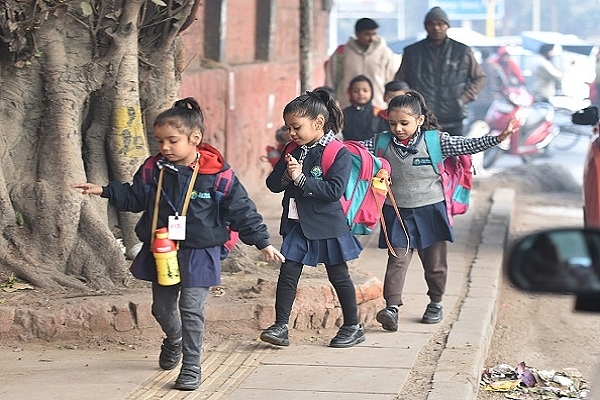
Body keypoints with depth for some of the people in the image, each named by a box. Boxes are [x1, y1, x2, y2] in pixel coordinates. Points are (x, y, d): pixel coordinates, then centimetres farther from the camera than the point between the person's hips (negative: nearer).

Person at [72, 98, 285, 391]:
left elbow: (241, 210, -8)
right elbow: (134, 197, 11)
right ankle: (174, 340, 47)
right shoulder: (154, 170, -2)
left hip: (198, 254, -4)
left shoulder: (216, 173, -13)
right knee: (161, 307, 15)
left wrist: (262, 242, -8)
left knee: (191, 309, -4)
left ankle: (191, 367, 8)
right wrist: (106, 191, -2)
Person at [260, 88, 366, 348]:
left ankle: (353, 327, 19)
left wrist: (301, 179, -25)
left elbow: (335, 190, -24)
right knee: (287, 274, 1)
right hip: (297, 225, 5)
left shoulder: (339, 154, -13)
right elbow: (273, 184, 5)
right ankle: (280, 326, 5)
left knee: (338, 277, 7)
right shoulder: (293, 151, 6)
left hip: (327, 226, -5)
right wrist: (286, 175, -16)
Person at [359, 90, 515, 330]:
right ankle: (392, 306, -11)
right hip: (398, 213, 1)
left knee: (435, 262, 12)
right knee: (397, 260, -7)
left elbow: (467, 146, -11)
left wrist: (497, 138, -20)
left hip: (430, 211, 0)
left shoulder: (434, 141, -9)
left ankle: (435, 303, 29)